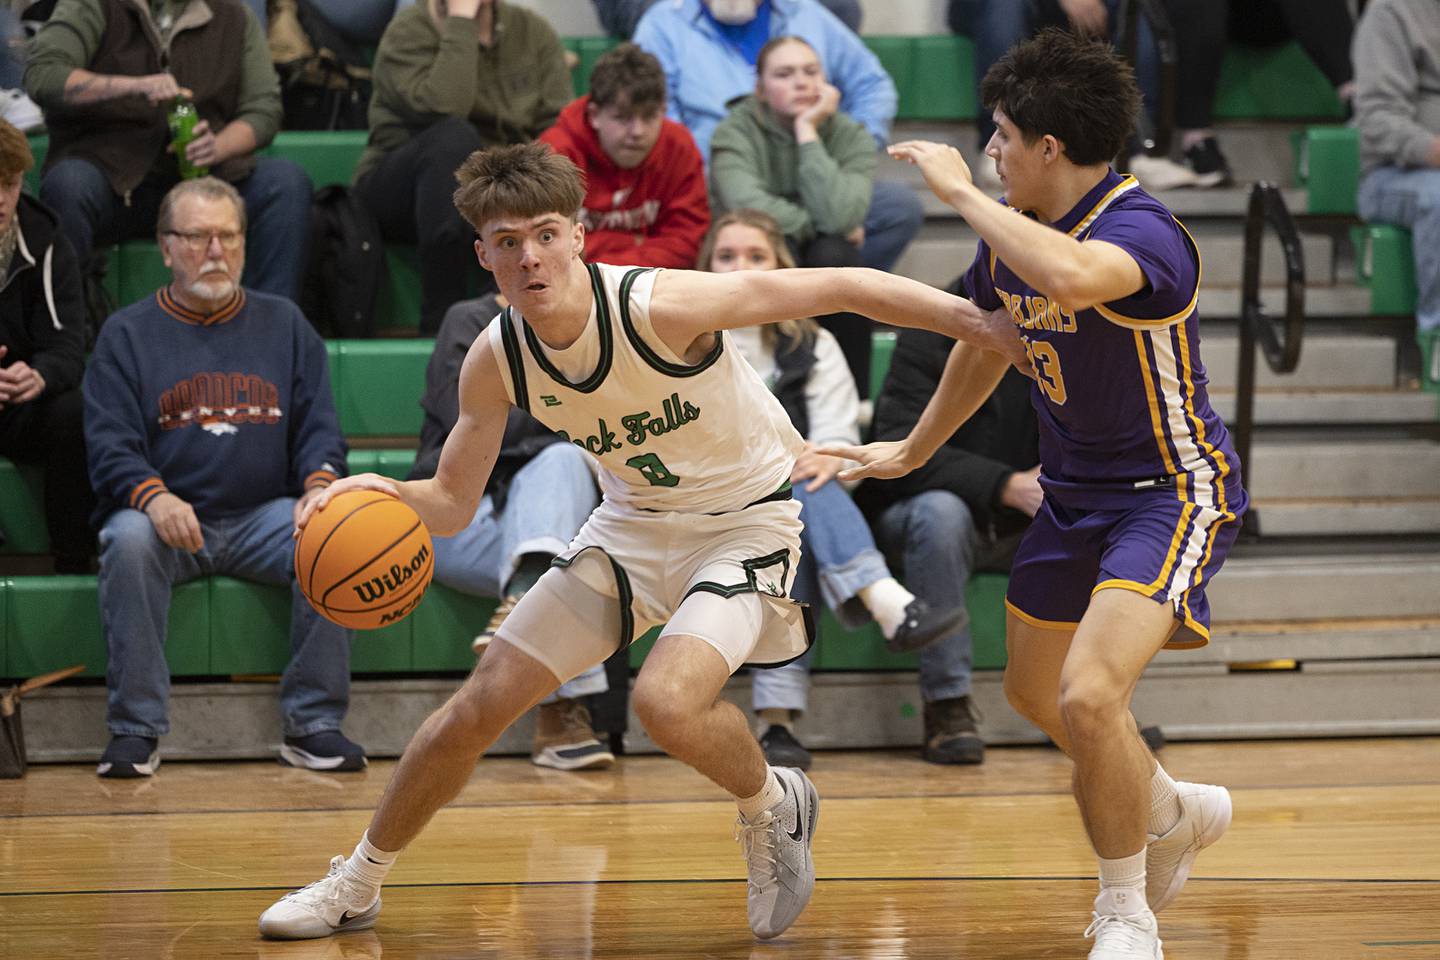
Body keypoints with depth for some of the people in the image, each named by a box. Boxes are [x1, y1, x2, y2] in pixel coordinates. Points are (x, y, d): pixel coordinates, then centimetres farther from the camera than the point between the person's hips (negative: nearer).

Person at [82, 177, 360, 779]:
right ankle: (134, 730, -29)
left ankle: (314, 724, -22)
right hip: (169, 522, -1)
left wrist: (319, 485, -15)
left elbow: (319, 429, 9)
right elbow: (110, 447, -1)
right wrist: (153, 497, -23)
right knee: (129, 541, -35)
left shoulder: (284, 325, 15)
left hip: (264, 516, 1)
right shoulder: (127, 334, 9)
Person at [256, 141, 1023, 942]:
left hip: (747, 521, -5)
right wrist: (381, 493, -25)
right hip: (634, 523, 6)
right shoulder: (496, 363, -14)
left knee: (667, 700, -31)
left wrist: (972, 319, -29)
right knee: (475, 710, 4)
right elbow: (453, 502, -3)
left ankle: (773, 805, 2)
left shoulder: (660, 306, -30)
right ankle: (357, 886, 25)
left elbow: (841, 288, -25)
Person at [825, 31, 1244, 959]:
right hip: (1074, 490, 9)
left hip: (1172, 489, -9)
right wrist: (911, 452, 31)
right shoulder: (1012, 230, -1)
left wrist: (960, 190, -40)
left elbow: (1070, 276, -52)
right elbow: (984, 341, 19)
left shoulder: (1142, 231, -27)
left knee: (1088, 695, -24)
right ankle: (1174, 814, 47)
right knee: (1033, 691, 21)